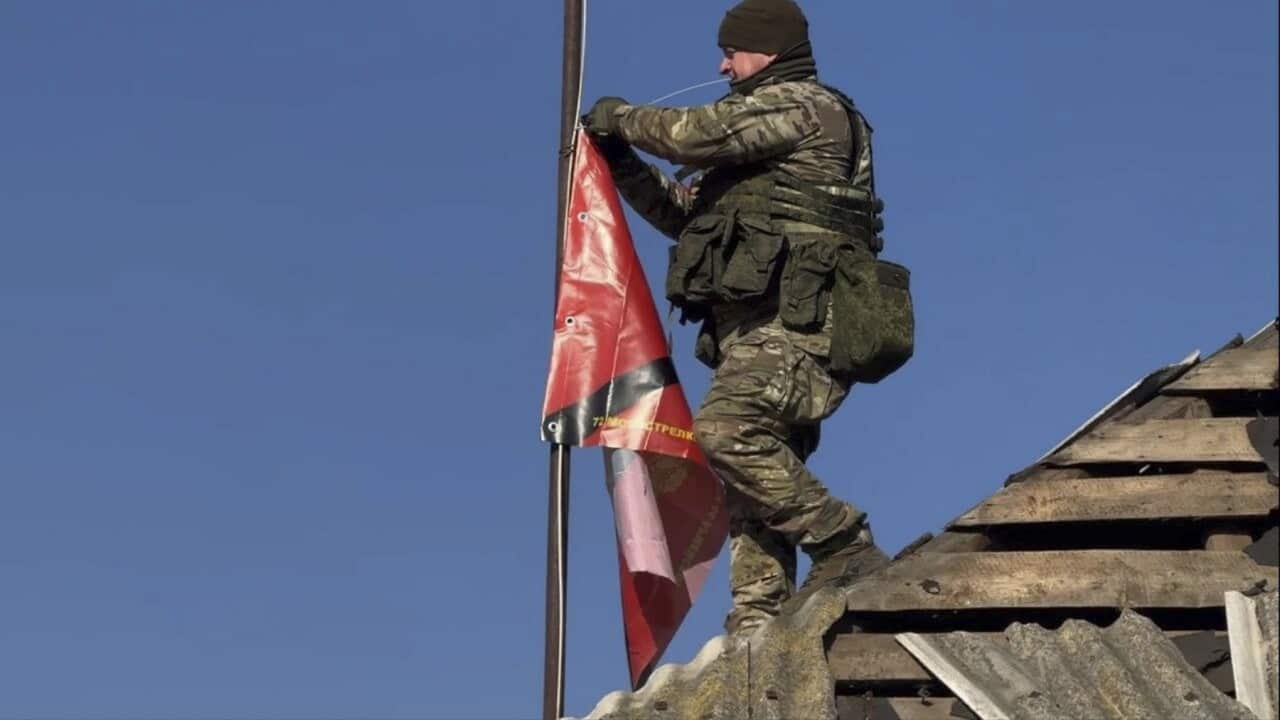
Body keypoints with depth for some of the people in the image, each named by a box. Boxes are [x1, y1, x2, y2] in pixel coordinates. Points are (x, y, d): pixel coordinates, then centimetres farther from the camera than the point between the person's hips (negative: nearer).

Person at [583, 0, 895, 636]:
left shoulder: (802, 103, 0)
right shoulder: (757, 146, 31)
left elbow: (697, 134, -12)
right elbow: (683, 211, 31)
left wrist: (624, 118, 5)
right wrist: (620, 160, 19)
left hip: (793, 325, -10)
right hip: (760, 330, 10)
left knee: (726, 430, -28)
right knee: (753, 486, 2)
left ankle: (845, 549, -22)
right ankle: (757, 631, -3)